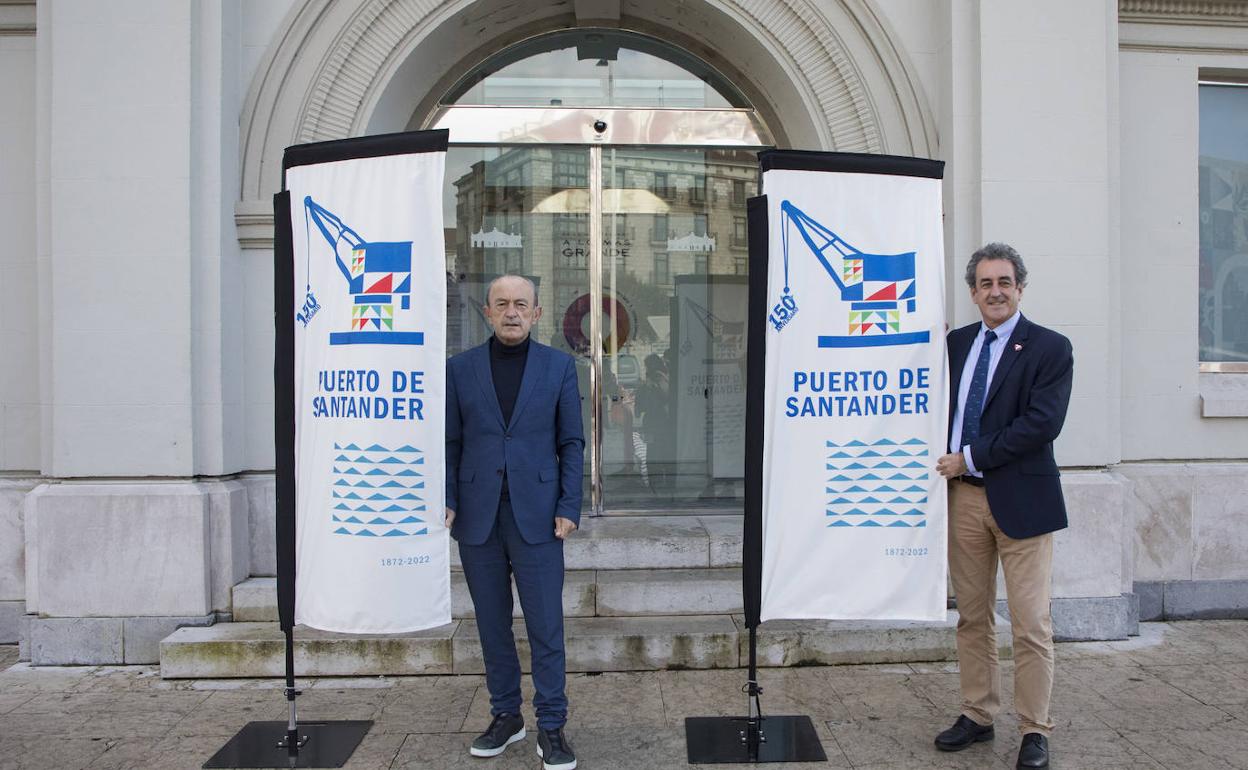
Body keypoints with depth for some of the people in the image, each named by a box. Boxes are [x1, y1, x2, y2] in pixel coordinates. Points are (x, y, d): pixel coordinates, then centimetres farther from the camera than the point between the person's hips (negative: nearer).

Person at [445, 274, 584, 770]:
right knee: (492, 624, 11)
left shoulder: (558, 366, 4)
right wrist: (446, 500, -5)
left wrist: (569, 506, -5)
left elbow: (571, 442, 3)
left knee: (545, 624, 0)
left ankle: (551, 727, 11)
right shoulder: (460, 368, 7)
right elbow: (450, 441, 7)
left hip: (536, 516, -2)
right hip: (478, 518, 2)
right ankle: (505, 716, 26)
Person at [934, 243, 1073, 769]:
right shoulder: (956, 342, 11)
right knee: (972, 618, 13)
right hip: (963, 496, 5)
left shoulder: (1050, 348, -4)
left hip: (1020, 498, -5)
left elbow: (1042, 423, -15)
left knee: (1031, 625, 1)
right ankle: (977, 716, 25)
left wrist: (972, 457, -14)